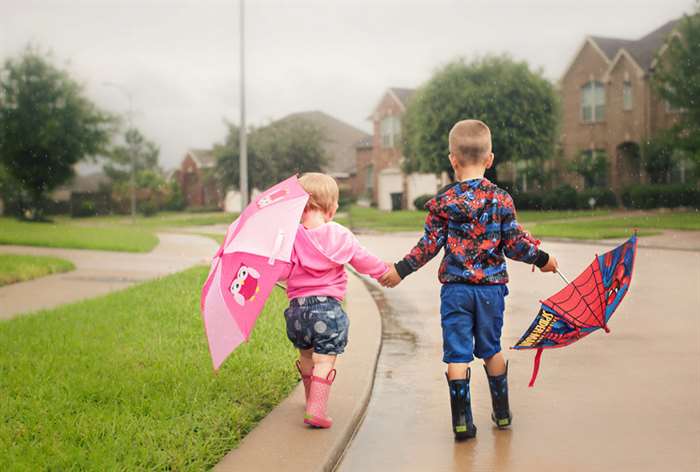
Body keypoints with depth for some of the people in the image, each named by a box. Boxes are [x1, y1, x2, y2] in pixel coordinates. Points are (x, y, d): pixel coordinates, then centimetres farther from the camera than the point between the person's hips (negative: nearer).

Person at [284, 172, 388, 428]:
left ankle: (311, 401, 38)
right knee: (324, 360, 1)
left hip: (297, 308, 3)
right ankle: (316, 410, -6)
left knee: (306, 357, 21)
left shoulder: (292, 236, -6)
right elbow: (363, 261, 7)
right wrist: (385, 270, 24)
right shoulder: (341, 236, -3)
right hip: (328, 307, -2)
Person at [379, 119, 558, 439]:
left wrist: (400, 270, 6)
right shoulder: (501, 199, -5)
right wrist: (541, 259, 14)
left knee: (457, 353, 3)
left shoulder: (443, 202, -5)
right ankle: (502, 412, 28)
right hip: (491, 286, 2)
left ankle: (462, 420, 2)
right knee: (491, 349, 18)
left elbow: (429, 246, -5)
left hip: (455, 288, -1)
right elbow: (514, 244, -3)